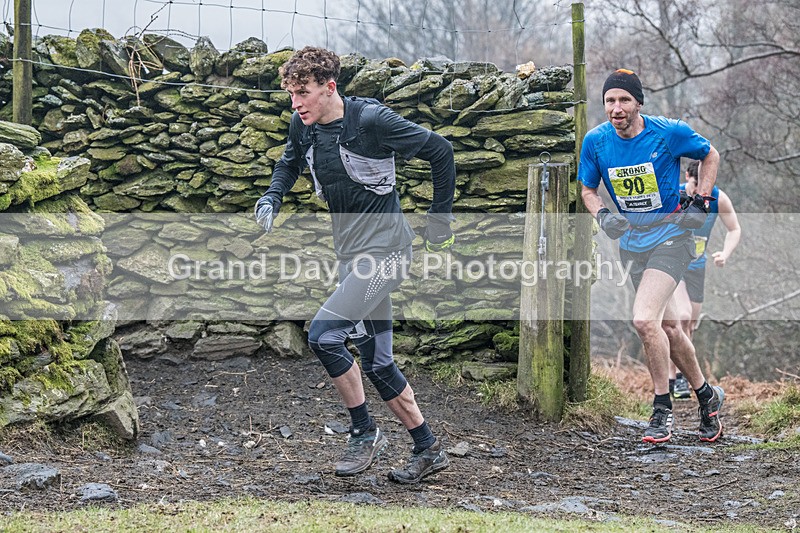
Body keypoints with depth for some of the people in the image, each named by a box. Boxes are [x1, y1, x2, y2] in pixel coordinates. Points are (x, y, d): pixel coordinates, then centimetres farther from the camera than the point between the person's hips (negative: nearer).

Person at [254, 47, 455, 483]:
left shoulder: (370, 120, -18)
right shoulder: (303, 127, 1)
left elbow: (440, 151, -9)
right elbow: (289, 164, 24)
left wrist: (440, 221, -2)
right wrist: (271, 199, 3)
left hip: (383, 246, -8)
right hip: (350, 251, 8)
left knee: (324, 335, -19)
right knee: (377, 363, 10)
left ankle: (365, 432, -3)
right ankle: (428, 449, 23)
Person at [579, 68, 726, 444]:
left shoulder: (670, 133, -14)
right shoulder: (595, 141, -5)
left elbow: (710, 156, 5)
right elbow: (587, 189, 10)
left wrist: (700, 204, -3)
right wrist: (602, 215, -9)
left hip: (670, 235, -5)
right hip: (631, 241, 5)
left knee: (644, 320, -22)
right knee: (667, 327, 13)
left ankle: (662, 410, -8)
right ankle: (706, 395, 33)